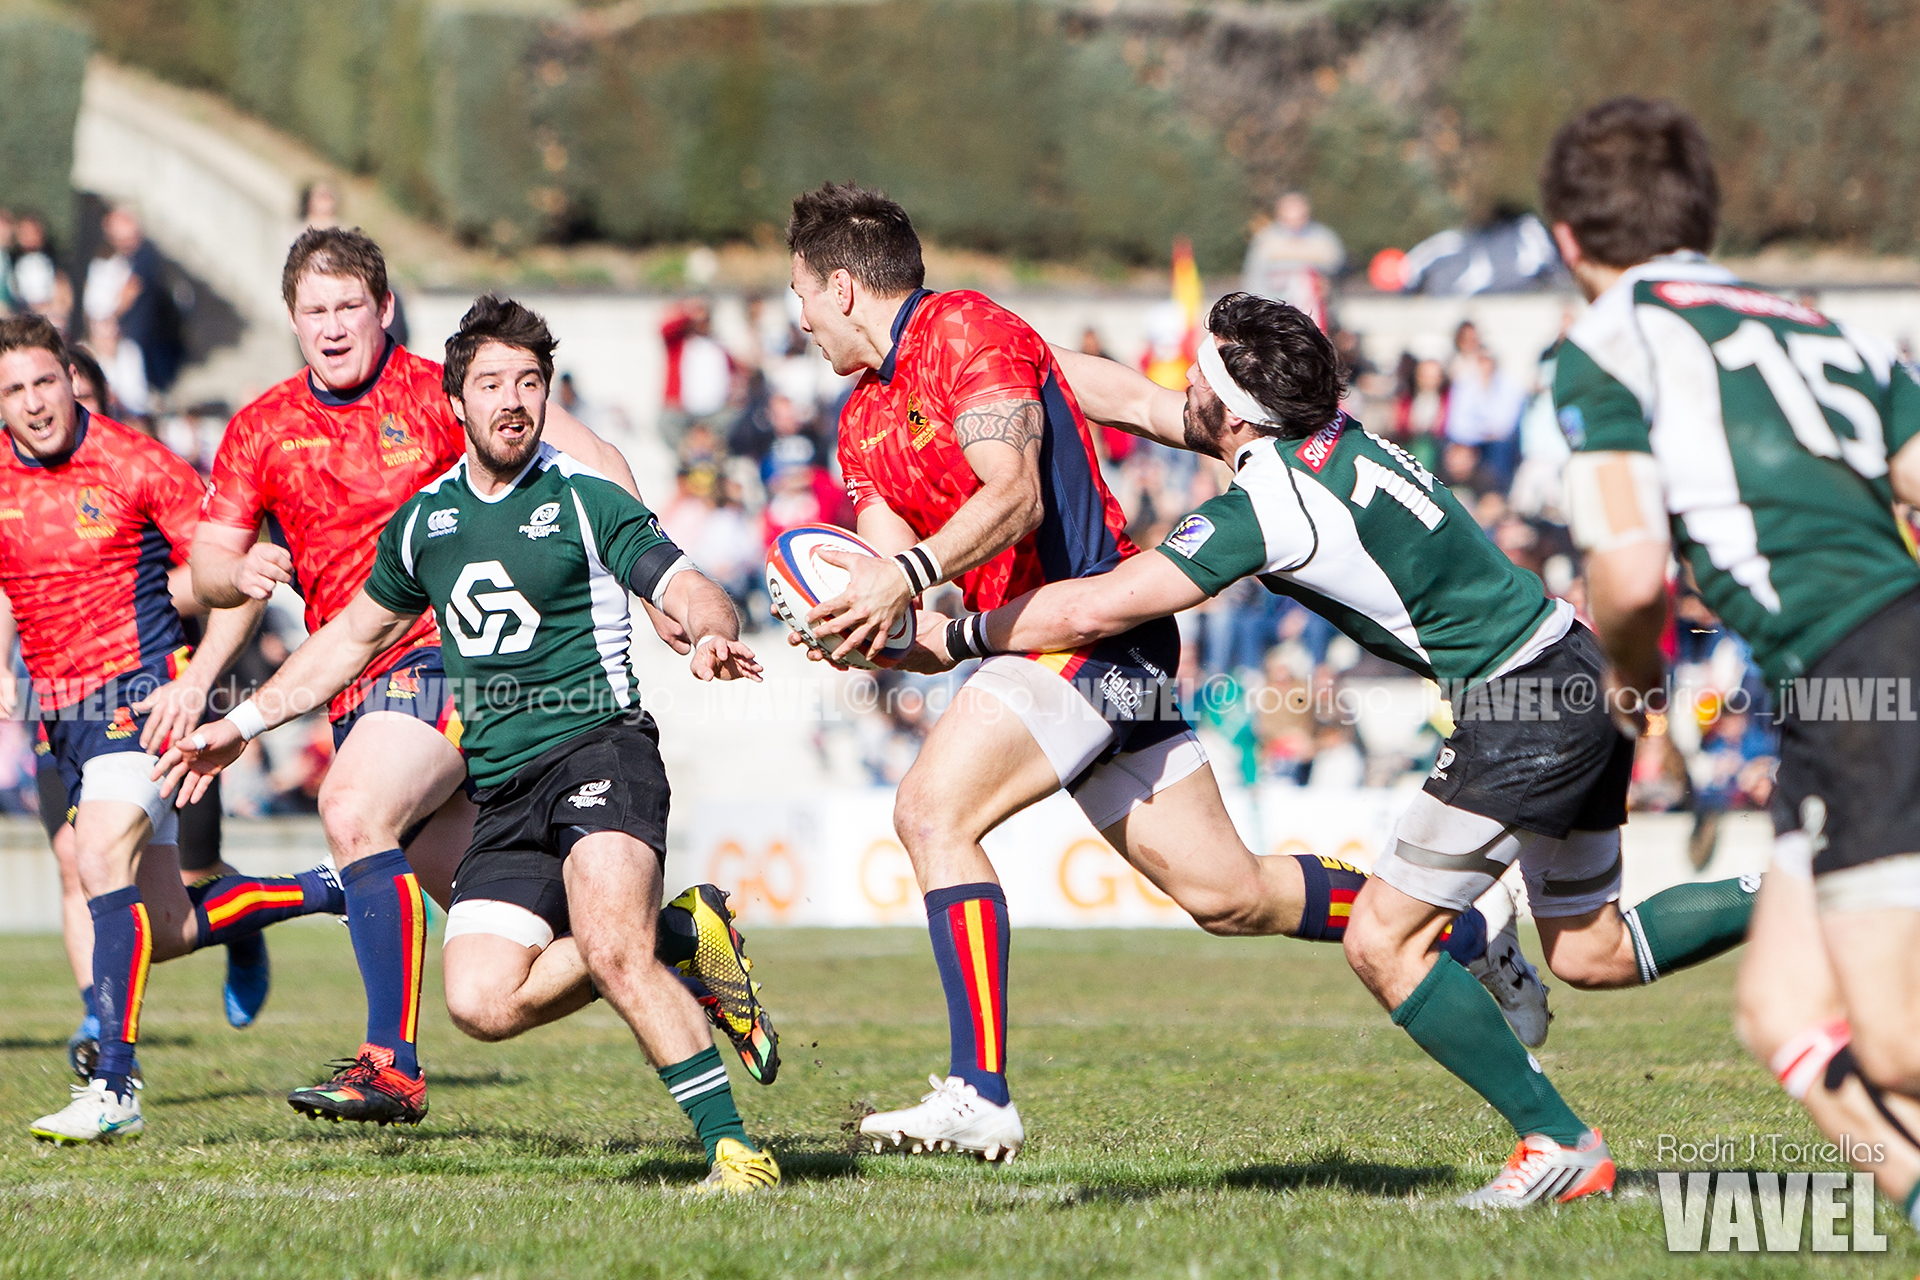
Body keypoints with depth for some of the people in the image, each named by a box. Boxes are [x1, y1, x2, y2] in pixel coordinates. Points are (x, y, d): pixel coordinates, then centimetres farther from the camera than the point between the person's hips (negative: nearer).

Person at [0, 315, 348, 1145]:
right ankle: (333, 890, 31)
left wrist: (195, 683, -15)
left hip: (143, 694, -6)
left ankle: (113, 1088, -25)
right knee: (166, 930, 8)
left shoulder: (133, 464, -9)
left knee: (103, 862, -27)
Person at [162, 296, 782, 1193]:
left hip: (597, 746, -5)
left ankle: (732, 1146, -26)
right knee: (481, 1001, -13)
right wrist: (243, 723, 30)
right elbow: (352, 636, 30)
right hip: (501, 790, 5)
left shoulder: (585, 501, 0)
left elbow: (694, 595, -7)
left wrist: (714, 637, -31)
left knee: (611, 948, -30)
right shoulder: (424, 520, 16)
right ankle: (674, 944, 8)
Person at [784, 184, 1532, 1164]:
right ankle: (1467, 940, 24)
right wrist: (856, 618, -17)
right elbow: (890, 553, 5)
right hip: (1036, 642, 9)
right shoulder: (862, 421, 18)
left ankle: (980, 1096, -26)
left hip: (1095, 627, -9)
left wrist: (909, 576, -36)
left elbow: (1014, 497, -23)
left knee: (932, 809, -22)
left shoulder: (967, 332, -10)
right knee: (1224, 892, 8)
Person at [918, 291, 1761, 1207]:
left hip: (1523, 705, -10)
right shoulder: (1323, 433, 6)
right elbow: (1134, 400, 19)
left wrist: (956, 631, -6)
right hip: (1575, 678, 10)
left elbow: (1092, 610, -20)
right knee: (1590, 956, 20)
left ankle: (1559, 1142, -1)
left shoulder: (1267, 506, -20)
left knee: (1382, 943, -5)